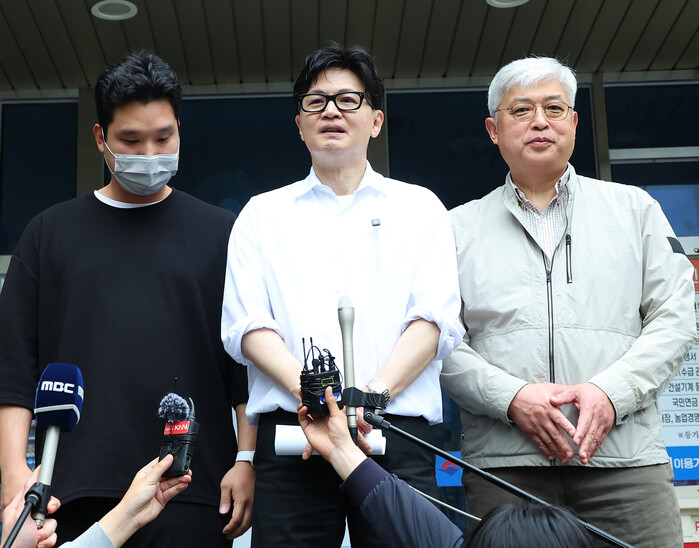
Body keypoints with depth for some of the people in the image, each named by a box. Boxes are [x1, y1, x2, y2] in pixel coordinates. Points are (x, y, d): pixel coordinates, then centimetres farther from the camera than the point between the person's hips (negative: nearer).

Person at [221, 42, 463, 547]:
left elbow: (434, 320, 2)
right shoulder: (263, 214, 16)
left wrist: (373, 392, -15)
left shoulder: (419, 208, 14)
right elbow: (246, 325, 4)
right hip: (288, 433, 1)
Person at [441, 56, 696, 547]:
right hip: (503, 464, 0)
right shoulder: (461, 227, 12)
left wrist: (609, 390, -9)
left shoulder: (634, 208, 15)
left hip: (624, 457, 1)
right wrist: (511, 397, -12)